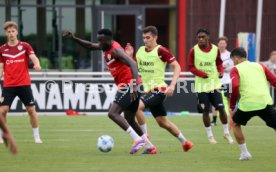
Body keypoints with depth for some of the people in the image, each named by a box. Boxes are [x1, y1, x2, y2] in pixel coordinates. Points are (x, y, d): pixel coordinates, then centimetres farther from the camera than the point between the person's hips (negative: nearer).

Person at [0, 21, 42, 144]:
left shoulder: (25, 46, 2)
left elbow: (33, 58, -11)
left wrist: (37, 64, -34)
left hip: (24, 84, -1)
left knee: (31, 109, 0)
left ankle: (37, 136, 11)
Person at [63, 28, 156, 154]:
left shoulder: (115, 50, -16)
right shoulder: (106, 46, 12)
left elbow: (132, 64, -28)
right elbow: (90, 46, 27)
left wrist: (134, 85, -39)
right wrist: (74, 38, 13)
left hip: (128, 86, -10)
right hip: (127, 87, 10)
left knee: (113, 113, -17)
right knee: (129, 119, 16)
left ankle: (138, 139, -23)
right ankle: (149, 146, 20)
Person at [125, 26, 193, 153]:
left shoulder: (160, 51, -13)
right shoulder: (140, 51, 8)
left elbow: (177, 67, -13)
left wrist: (172, 85, -22)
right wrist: (129, 56, -1)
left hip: (159, 89, -8)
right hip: (149, 90, 8)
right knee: (163, 122, 13)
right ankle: (185, 142, 28)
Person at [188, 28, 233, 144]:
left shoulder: (215, 49, -1)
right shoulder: (194, 51, -9)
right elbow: (191, 67, -5)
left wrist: (221, 71, -7)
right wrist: (202, 74, -19)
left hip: (215, 83, 2)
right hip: (201, 85, -2)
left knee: (221, 108, -4)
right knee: (205, 111, -1)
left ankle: (226, 133, 13)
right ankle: (210, 135, 15)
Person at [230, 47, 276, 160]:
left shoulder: (235, 70, 10)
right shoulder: (259, 66, 19)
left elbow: (235, 87, -7)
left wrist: (232, 106, 1)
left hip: (247, 104, -2)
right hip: (265, 103, 2)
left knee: (235, 123, 25)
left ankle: (244, 153, 20)